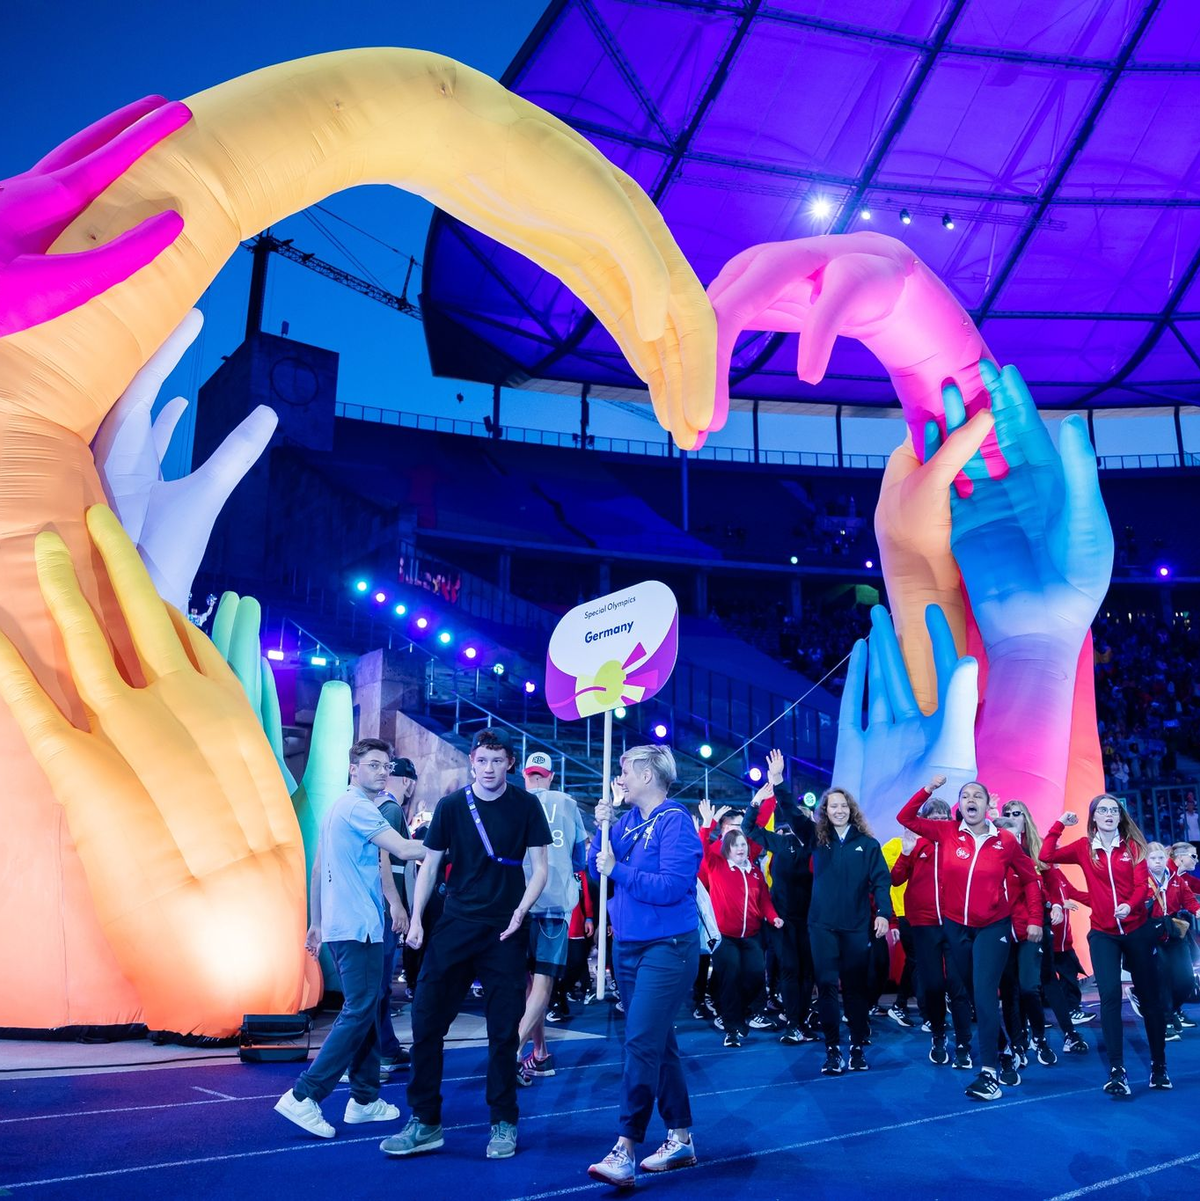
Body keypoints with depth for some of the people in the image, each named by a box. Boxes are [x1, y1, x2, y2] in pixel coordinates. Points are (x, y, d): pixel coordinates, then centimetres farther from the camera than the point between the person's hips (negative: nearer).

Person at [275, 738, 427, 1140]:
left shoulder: (339, 808, 17)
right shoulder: (357, 808, -13)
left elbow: (317, 868, 21)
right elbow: (403, 850, -22)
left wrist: (316, 922, 24)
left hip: (340, 926, 10)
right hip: (357, 928, -10)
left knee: (366, 1011, 13)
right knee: (358, 1013, -7)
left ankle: (365, 1099, 18)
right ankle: (303, 1096, -5)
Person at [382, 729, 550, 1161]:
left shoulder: (526, 806, -1)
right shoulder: (451, 806, 1)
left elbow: (539, 868, 2)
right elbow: (430, 865, 6)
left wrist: (520, 912, -12)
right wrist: (416, 919, -4)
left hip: (505, 931, -1)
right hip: (455, 926, 2)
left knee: (504, 1030, 4)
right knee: (426, 1022, -1)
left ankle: (503, 1124, 19)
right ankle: (425, 1123, 13)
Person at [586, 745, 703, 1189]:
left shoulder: (674, 820, -15)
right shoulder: (628, 820, 8)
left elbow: (672, 886, -23)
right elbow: (597, 868, 8)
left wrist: (618, 870, -19)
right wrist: (601, 828, -5)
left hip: (667, 947, -8)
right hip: (627, 945, 8)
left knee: (642, 1042, -12)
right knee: (658, 1042, 14)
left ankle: (625, 1151, -9)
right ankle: (680, 1140, 25)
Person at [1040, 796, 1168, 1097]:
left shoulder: (1133, 845, 0)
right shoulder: (1084, 848, 2)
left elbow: (1142, 885, -8)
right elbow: (1046, 856, -5)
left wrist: (1130, 905, -27)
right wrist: (1059, 824, -6)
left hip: (1137, 930, 0)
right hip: (1102, 934, 0)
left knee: (1149, 996, 9)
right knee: (1110, 996, -12)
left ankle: (1159, 1065, 25)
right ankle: (1117, 1071, -6)